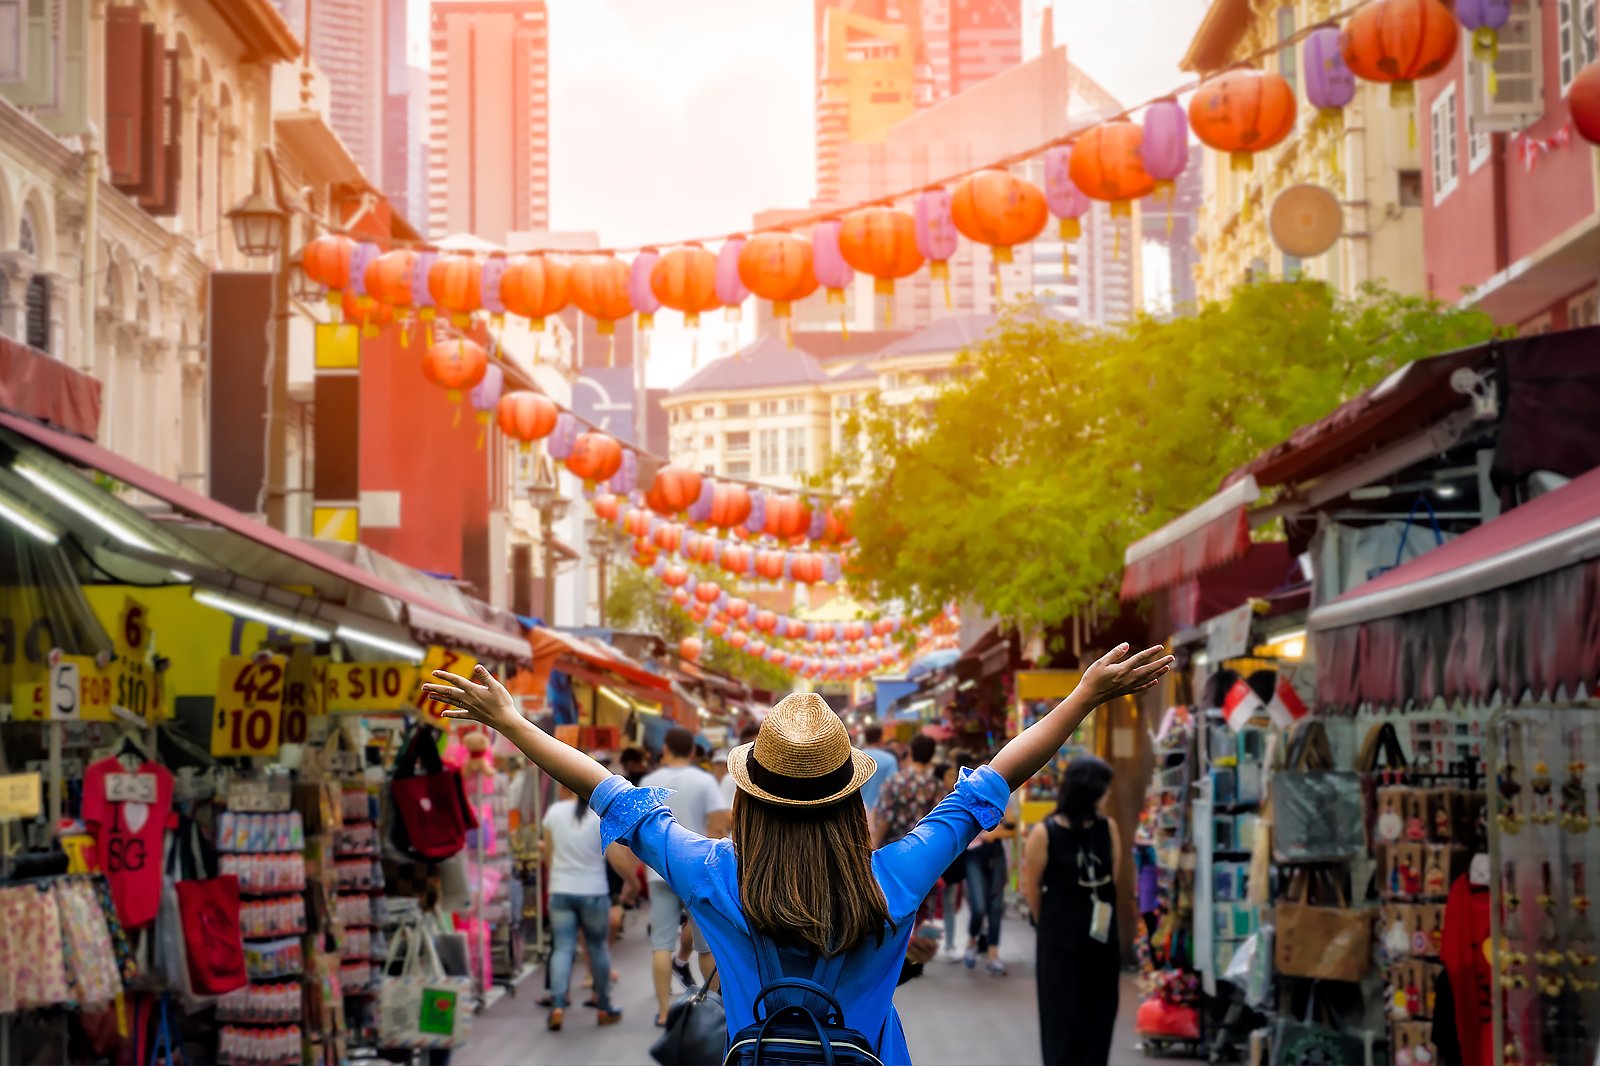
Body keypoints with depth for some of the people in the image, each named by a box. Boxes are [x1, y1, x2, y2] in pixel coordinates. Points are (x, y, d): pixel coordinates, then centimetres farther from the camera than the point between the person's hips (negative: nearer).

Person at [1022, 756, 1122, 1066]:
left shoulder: (1108, 828, -4)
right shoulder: (1045, 834, -15)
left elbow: (1113, 878, 6)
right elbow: (1031, 888, -4)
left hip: (1102, 939, 4)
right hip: (1060, 943, -4)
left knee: (1098, 1020, 11)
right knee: (1063, 1023, 2)